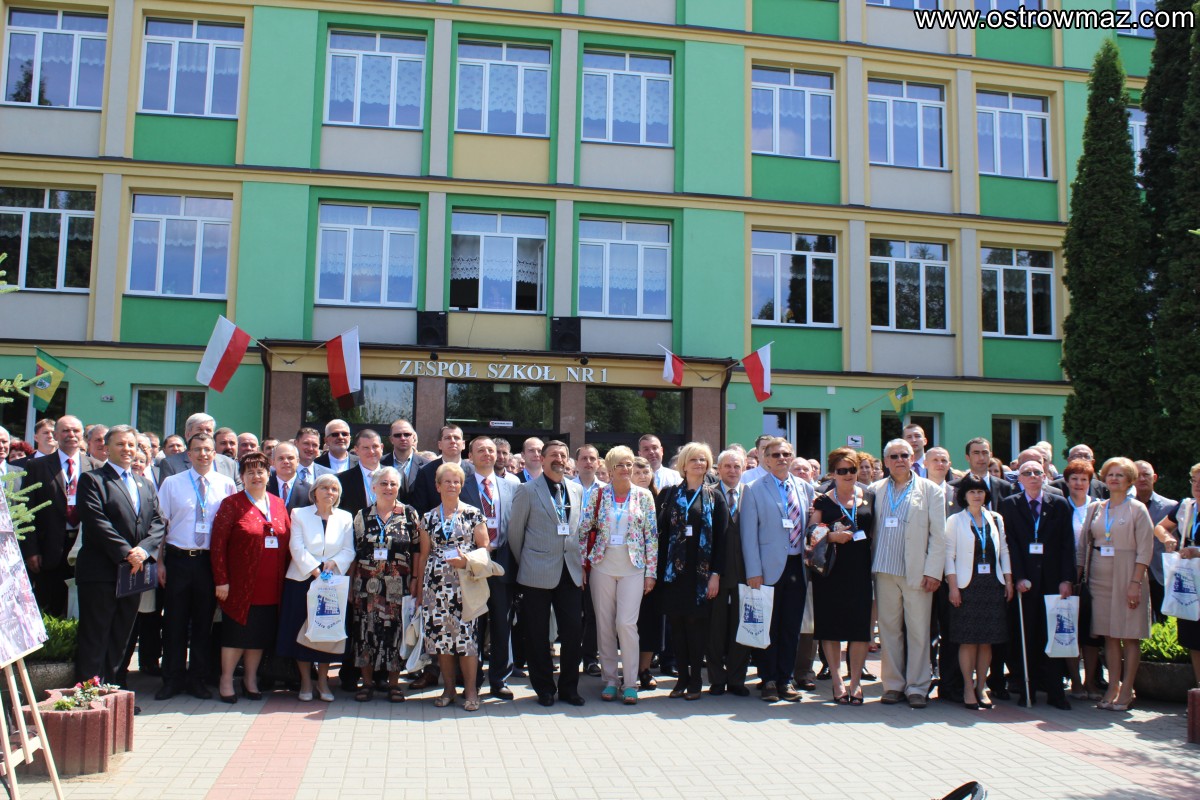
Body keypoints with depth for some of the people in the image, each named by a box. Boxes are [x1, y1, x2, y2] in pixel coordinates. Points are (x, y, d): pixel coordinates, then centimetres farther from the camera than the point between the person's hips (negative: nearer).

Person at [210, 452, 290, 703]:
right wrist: (221, 580, -12)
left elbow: (288, 541, 11)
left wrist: (285, 578, 5)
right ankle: (226, 680, 18)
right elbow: (218, 543, -7)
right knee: (236, 632, 4)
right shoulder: (232, 504, -2)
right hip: (240, 585, -4)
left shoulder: (278, 505, 11)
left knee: (261, 634, 10)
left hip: (270, 587, 4)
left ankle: (250, 680, 23)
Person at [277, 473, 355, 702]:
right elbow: (297, 548, -6)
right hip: (302, 580, -1)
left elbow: (349, 550, 2)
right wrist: (315, 571, -15)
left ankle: (323, 680, 16)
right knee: (303, 629, 0)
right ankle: (305, 681, 13)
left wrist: (334, 563, -16)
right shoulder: (299, 514, 5)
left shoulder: (345, 518, 9)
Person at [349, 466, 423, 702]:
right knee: (366, 631, 4)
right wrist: (350, 585, 6)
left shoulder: (410, 514, 2)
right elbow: (353, 552, 9)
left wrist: (415, 580, -4)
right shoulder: (362, 515, 7)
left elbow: (417, 550, 2)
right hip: (367, 585, 2)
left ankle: (394, 683, 13)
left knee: (396, 631, 1)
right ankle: (367, 682, 16)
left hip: (398, 586, -1)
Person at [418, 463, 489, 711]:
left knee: (467, 632, -7)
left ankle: (471, 690, 2)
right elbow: (424, 555, 15)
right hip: (437, 585, 3)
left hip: (465, 583, -2)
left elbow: (484, 548, 4)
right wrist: (419, 587, 11)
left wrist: (467, 561, -14)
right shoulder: (429, 518, 11)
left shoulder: (473, 514, 4)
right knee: (440, 633, 2)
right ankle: (448, 688, 15)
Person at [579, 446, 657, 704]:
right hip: (602, 566, 1)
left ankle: (630, 683, 3)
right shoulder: (598, 494, 3)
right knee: (604, 624, 5)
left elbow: (652, 536, 1)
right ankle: (609, 680, 17)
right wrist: (582, 564, -2)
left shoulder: (644, 496, 2)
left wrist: (651, 571, -3)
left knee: (626, 622, -9)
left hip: (633, 567, -1)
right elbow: (583, 530, 4)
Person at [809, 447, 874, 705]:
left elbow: (875, 531, 14)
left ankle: (855, 682, 11)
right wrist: (831, 536, -15)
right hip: (830, 570, -1)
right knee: (831, 625, 1)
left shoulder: (869, 498, 9)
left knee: (860, 625, 0)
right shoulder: (823, 501, 4)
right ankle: (837, 682, 12)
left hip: (860, 570, 1)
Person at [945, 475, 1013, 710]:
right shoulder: (954, 521, 1)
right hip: (967, 586, -3)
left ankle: (981, 687, 14)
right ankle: (968, 688, 6)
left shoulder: (996, 519, 12)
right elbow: (949, 556, -2)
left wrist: (1008, 581, 6)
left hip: (992, 586, 3)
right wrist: (953, 587, -9)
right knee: (968, 640, -3)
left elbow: (1004, 551, 14)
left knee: (987, 640, 4)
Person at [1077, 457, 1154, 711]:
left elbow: (1145, 549, -6)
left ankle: (1126, 691, 5)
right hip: (1100, 577, 4)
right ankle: (1113, 687, 10)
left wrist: (1135, 583, -14)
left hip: (1127, 577, -4)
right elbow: (1083, 545, 11)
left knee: (1129, 635, 0)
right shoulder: (1095, 508, 10)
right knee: (1109, 635, 5)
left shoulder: (1137, 509, -1)